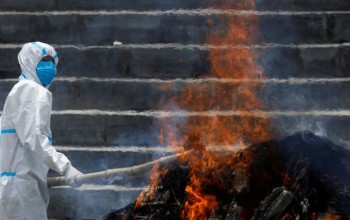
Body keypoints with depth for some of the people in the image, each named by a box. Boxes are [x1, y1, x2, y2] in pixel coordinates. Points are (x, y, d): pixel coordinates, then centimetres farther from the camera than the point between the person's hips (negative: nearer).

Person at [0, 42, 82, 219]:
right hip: (21, 181, -10)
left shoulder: (22, 90, 24)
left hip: (21, 180, 10)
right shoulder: (33, 90, -8)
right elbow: (33, 137, -21)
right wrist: (66, 167, -27)